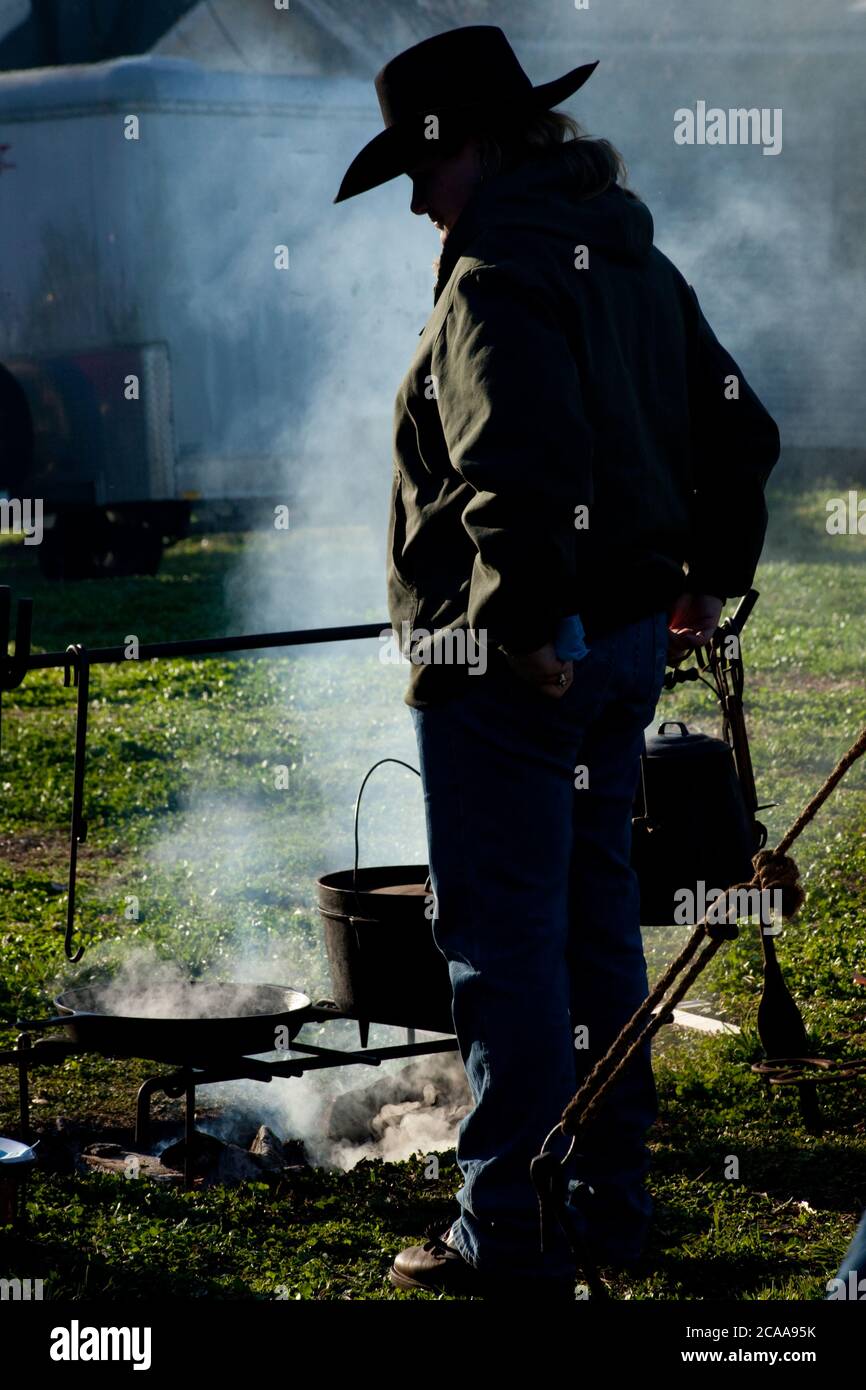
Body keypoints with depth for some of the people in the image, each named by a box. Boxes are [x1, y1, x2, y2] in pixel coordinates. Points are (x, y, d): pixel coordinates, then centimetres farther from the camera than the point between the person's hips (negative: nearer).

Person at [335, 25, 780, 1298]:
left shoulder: (500, 274, -17)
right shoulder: (635, 261, 14)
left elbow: (523, 465, -30)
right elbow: (737, 429, 20)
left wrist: (519, 626, -24)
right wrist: (711, 576, 24)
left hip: (511, 659, -9)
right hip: (628, 643, 10)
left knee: (502, 934, -4)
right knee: (595, 916, 17)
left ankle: (514, 1231, -1)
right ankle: (612, 1194, 25)